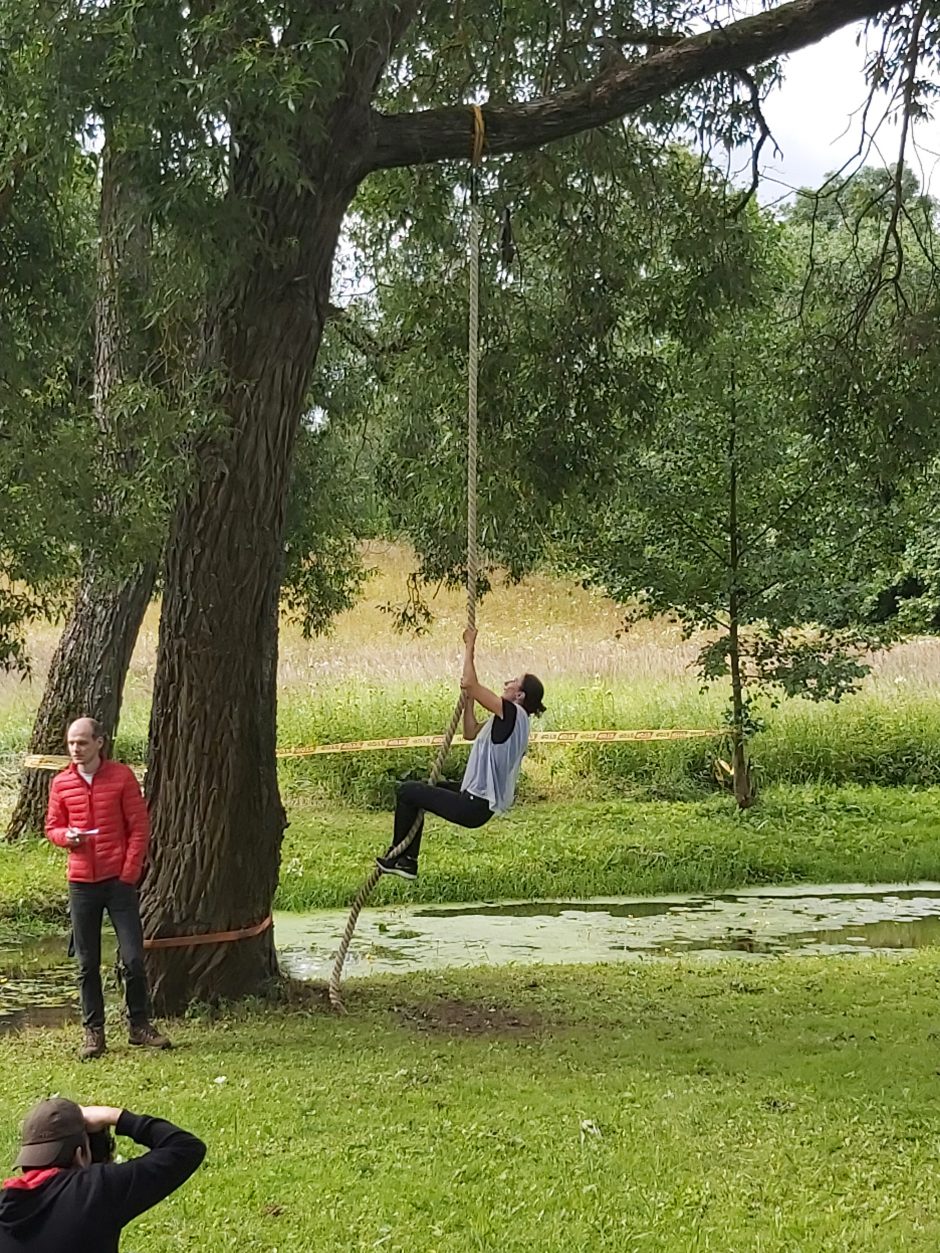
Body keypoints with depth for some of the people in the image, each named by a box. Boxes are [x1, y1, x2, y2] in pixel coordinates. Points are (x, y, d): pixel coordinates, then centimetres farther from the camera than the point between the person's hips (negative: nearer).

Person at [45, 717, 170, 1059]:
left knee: (133, 958, -3)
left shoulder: (122, 776, -2)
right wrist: (66, 835, -10)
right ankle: (93, 1032, 14)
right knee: (87, 963, 5)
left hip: (119, 880, -2)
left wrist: (129, 873, -7)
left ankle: (139, 1025, 13)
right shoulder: (61, 783, 5)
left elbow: (140, 828, -1)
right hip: (81, 884, 2)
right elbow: (52, 827, 14)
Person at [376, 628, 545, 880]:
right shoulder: (509, 718, 11)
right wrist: (468, 698, 14)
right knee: (418, 791, 24)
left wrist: (469, 646, -10)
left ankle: (397, 857, 12)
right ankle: (408, 861, 24)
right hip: (478, 798, 11)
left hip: (474, 806, -11)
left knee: (407, 792, -2)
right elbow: (471, 733, 22)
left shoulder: (513, 713, -18)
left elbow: (470, 683, -21)